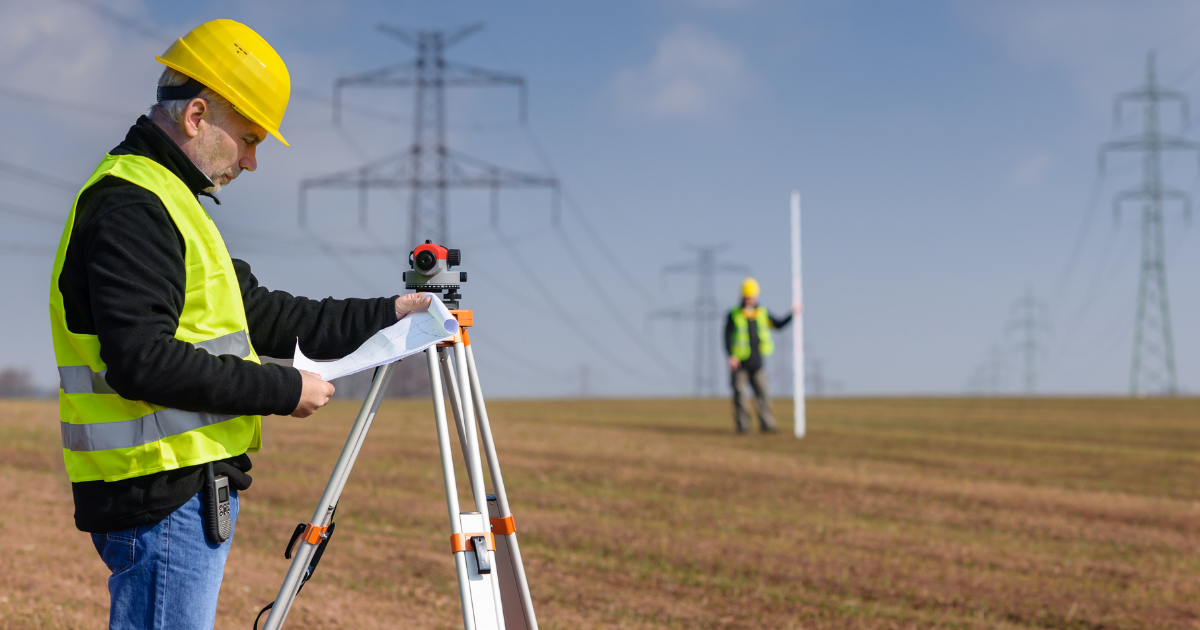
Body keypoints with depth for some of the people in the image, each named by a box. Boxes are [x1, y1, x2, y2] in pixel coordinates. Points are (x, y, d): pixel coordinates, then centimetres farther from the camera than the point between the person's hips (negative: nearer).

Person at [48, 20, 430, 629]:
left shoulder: (166, 201, 21)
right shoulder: (129, 206, -14)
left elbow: (264, 315, 23)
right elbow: (142, 361, -23)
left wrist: (384, 315, 18)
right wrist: (282, 390, -17)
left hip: (183, 487, 10)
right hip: (161, 494, -10)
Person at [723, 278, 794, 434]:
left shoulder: (762, 314, 10)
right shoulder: (734, 315, -1)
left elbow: (779, 324, 15)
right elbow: (727, 336, -6)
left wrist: (792, 315, 0)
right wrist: (731, 356, -17)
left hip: (757, 363, 3)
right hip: (739, 363, -3)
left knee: (762, 393, -2)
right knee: (740, 394, -2)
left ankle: (767, 425, -3)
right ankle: (743, 426, 2)